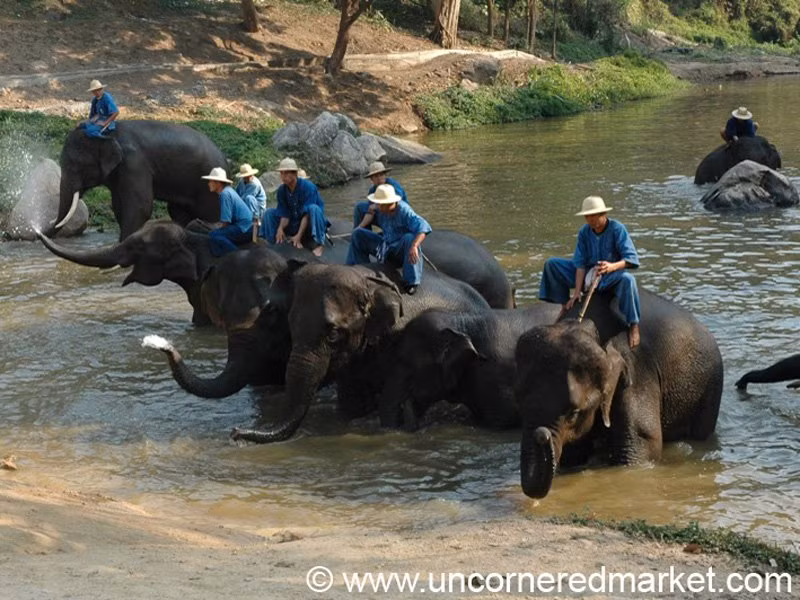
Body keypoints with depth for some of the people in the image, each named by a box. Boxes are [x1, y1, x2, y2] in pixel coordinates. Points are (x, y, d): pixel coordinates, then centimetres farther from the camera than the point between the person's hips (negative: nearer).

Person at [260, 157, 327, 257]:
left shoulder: (307, 187, -20)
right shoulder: (281, 190, -4)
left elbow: (307, 214, -24)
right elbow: (284, 214, -5)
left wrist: (299, 236, -31)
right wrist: (280, 228, -27)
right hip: (294, 223, 5)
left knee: (314, 208, -35)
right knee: (270, 213, -4)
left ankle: (317, 245, -38)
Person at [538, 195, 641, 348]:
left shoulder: (617, 229, -17)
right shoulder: (584, 232, -5)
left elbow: (632, 258, -23)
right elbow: (580, 263, -7)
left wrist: (613, 266, -43)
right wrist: (577, 292, -14)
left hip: (611, 277, -5)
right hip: (589, 273, 5)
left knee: (627, 279, -40)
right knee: (551, 264, -3)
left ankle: (633, 325, -28)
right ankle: (565, 304, 9)